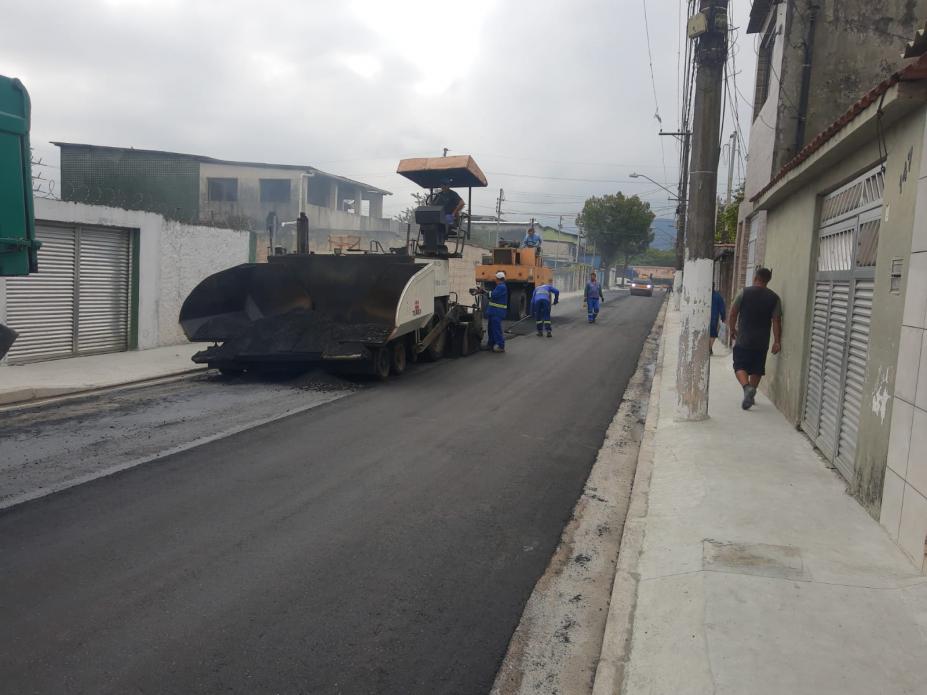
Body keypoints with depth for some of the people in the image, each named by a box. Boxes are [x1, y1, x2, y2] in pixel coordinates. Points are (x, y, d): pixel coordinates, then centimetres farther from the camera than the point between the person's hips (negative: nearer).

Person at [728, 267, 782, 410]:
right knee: (757, 370, 15)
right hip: (762, 342, 2)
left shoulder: (744, 292, -5)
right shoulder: (774, 298, -1)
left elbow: (733, 313, -3)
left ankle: (747, 386, -22)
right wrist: (777, 341, -1)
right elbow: (776, 321, -4)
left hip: (743, 340, -2)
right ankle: (751, 394, 21)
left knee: (740, 367, 3)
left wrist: (732, 329, 11)